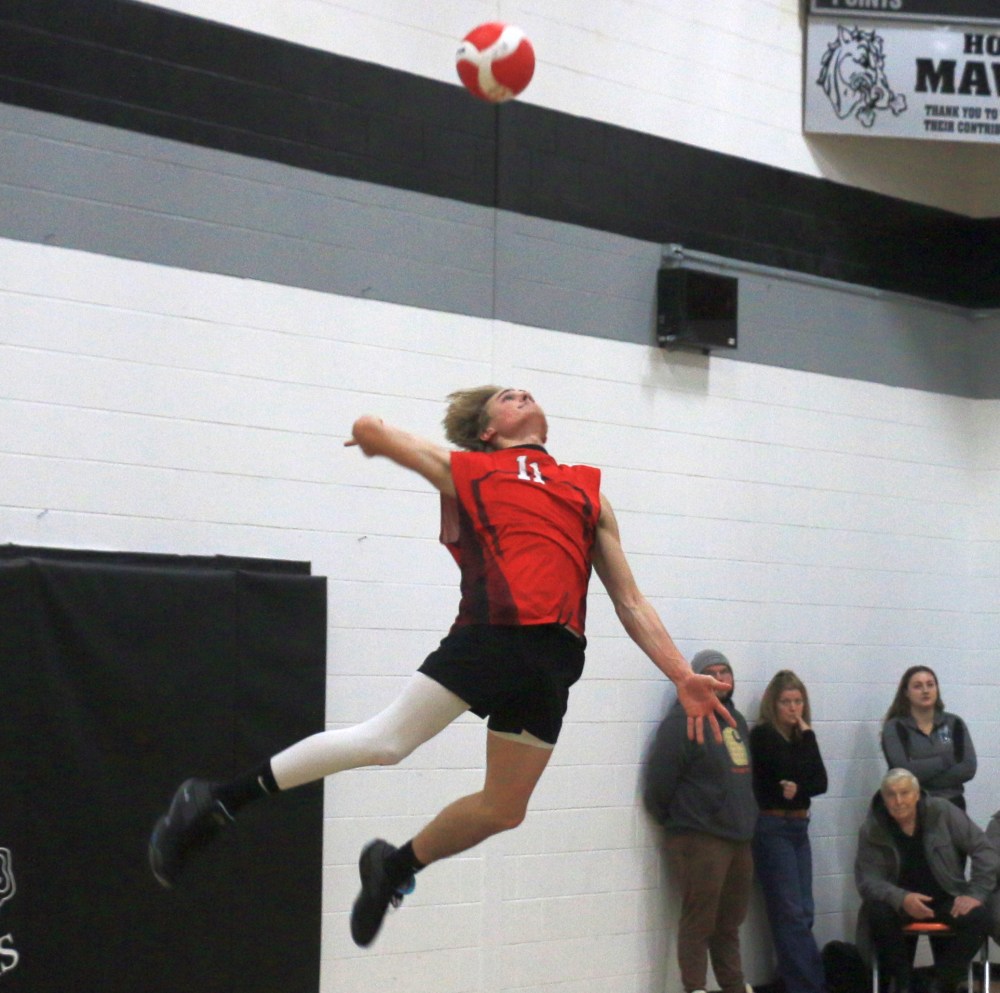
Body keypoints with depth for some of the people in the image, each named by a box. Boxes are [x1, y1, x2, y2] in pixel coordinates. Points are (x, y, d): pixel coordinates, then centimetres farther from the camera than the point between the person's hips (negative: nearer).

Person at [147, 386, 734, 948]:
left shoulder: (590, 492, 25)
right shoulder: (465, 471, 16)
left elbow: (630, 602, 24)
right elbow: (370, 431, 24)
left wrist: (682, 675, 17)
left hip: (554, 659, 4)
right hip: (492, 629, -4)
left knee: (503, 810, 4)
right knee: (386, 740, -15)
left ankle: (395, 867, 27)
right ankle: (218, 802, -7)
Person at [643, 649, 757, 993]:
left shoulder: (736, 719, 15)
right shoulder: (682, 720, -11)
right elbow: (659, 780, -13)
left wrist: (745, 819, 17)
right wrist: (671, 820, -2)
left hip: (738, 837, 7)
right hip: (699, 838, -7)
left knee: (730, 922, 15)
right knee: (699, 921, -4)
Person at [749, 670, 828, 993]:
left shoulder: (800, 736, 13)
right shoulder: (763, 735, -7)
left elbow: (820, 782, 4)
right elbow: (795, 771, -15)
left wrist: (798, 789, -10)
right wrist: (807, 735, -10)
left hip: (799, 828, 7)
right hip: (772, 829, -7)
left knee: (802, 913, 5)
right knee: (791, 912, -8)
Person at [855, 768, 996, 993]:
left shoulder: (942, 812, -7)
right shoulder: (872, 830, -7)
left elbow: (984, 850, -4)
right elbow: (867, 880, -11)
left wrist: (976, 894, -15)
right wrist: (901, 899, -31)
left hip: (946, 899, 1)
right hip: (900, 902, 0)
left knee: (978, 918, -29)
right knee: (878, 913, -33)